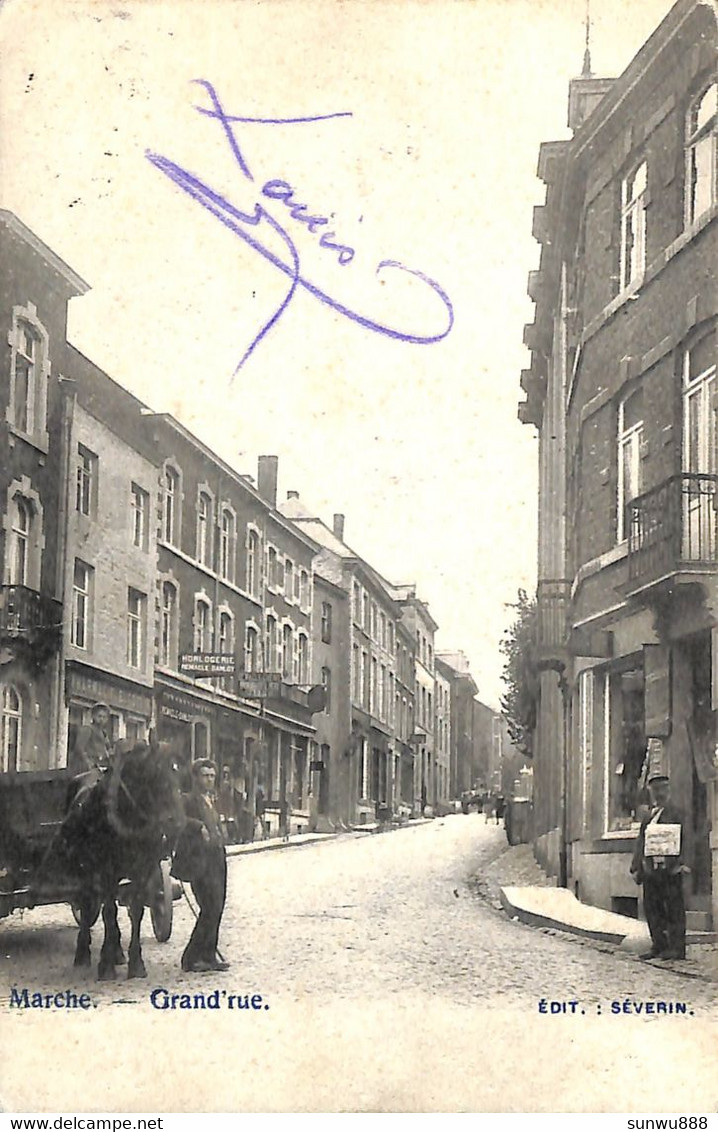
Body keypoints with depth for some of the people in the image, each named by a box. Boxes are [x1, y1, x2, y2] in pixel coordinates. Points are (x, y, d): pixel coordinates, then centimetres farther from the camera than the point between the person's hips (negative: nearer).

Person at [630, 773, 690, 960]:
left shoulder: (675, 813, 1)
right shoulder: (648, 816, 20)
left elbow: (680, 841, -8)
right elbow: (641, 843, 20)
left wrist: (677, 864, -20)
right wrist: (636, 867, 13)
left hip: (669, 869, -7)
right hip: (650, 868, 7)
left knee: (673, 909, -4)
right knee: (652, 907, 7)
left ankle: (676, 947, -2)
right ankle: (659, 946, 14)